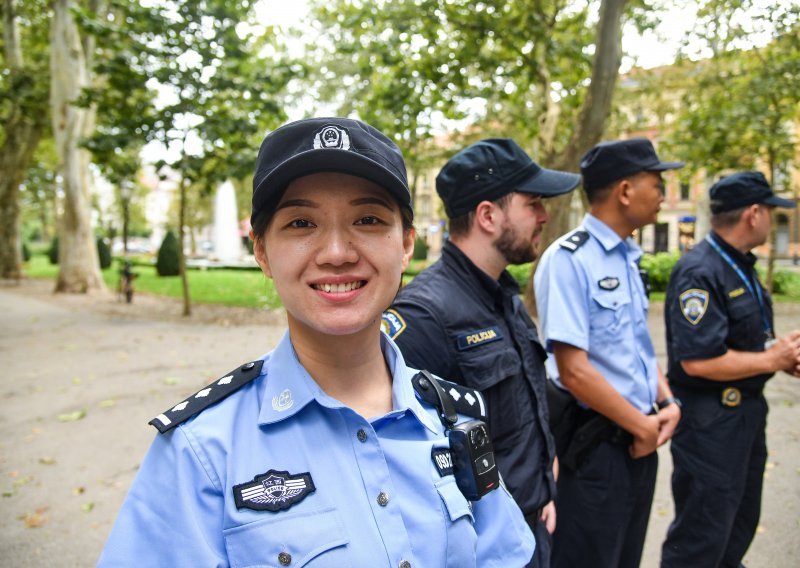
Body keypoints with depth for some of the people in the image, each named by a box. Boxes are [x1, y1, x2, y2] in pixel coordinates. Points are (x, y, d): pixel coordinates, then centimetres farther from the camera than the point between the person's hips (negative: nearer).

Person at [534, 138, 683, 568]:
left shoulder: (628, 258, 9)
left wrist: (667, 403, 1)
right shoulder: (569, 258, -19)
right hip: (596, 446, -8)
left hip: (639, 441, 8)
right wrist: (642, 426, -12)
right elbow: (574, 371, -23)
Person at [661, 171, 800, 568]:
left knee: (741, 521, 25)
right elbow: (699, 361, -29)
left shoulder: (742, 265, 9)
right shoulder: (699, 273, -23)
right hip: (709, 420, -10)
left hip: (746, 411, 10)